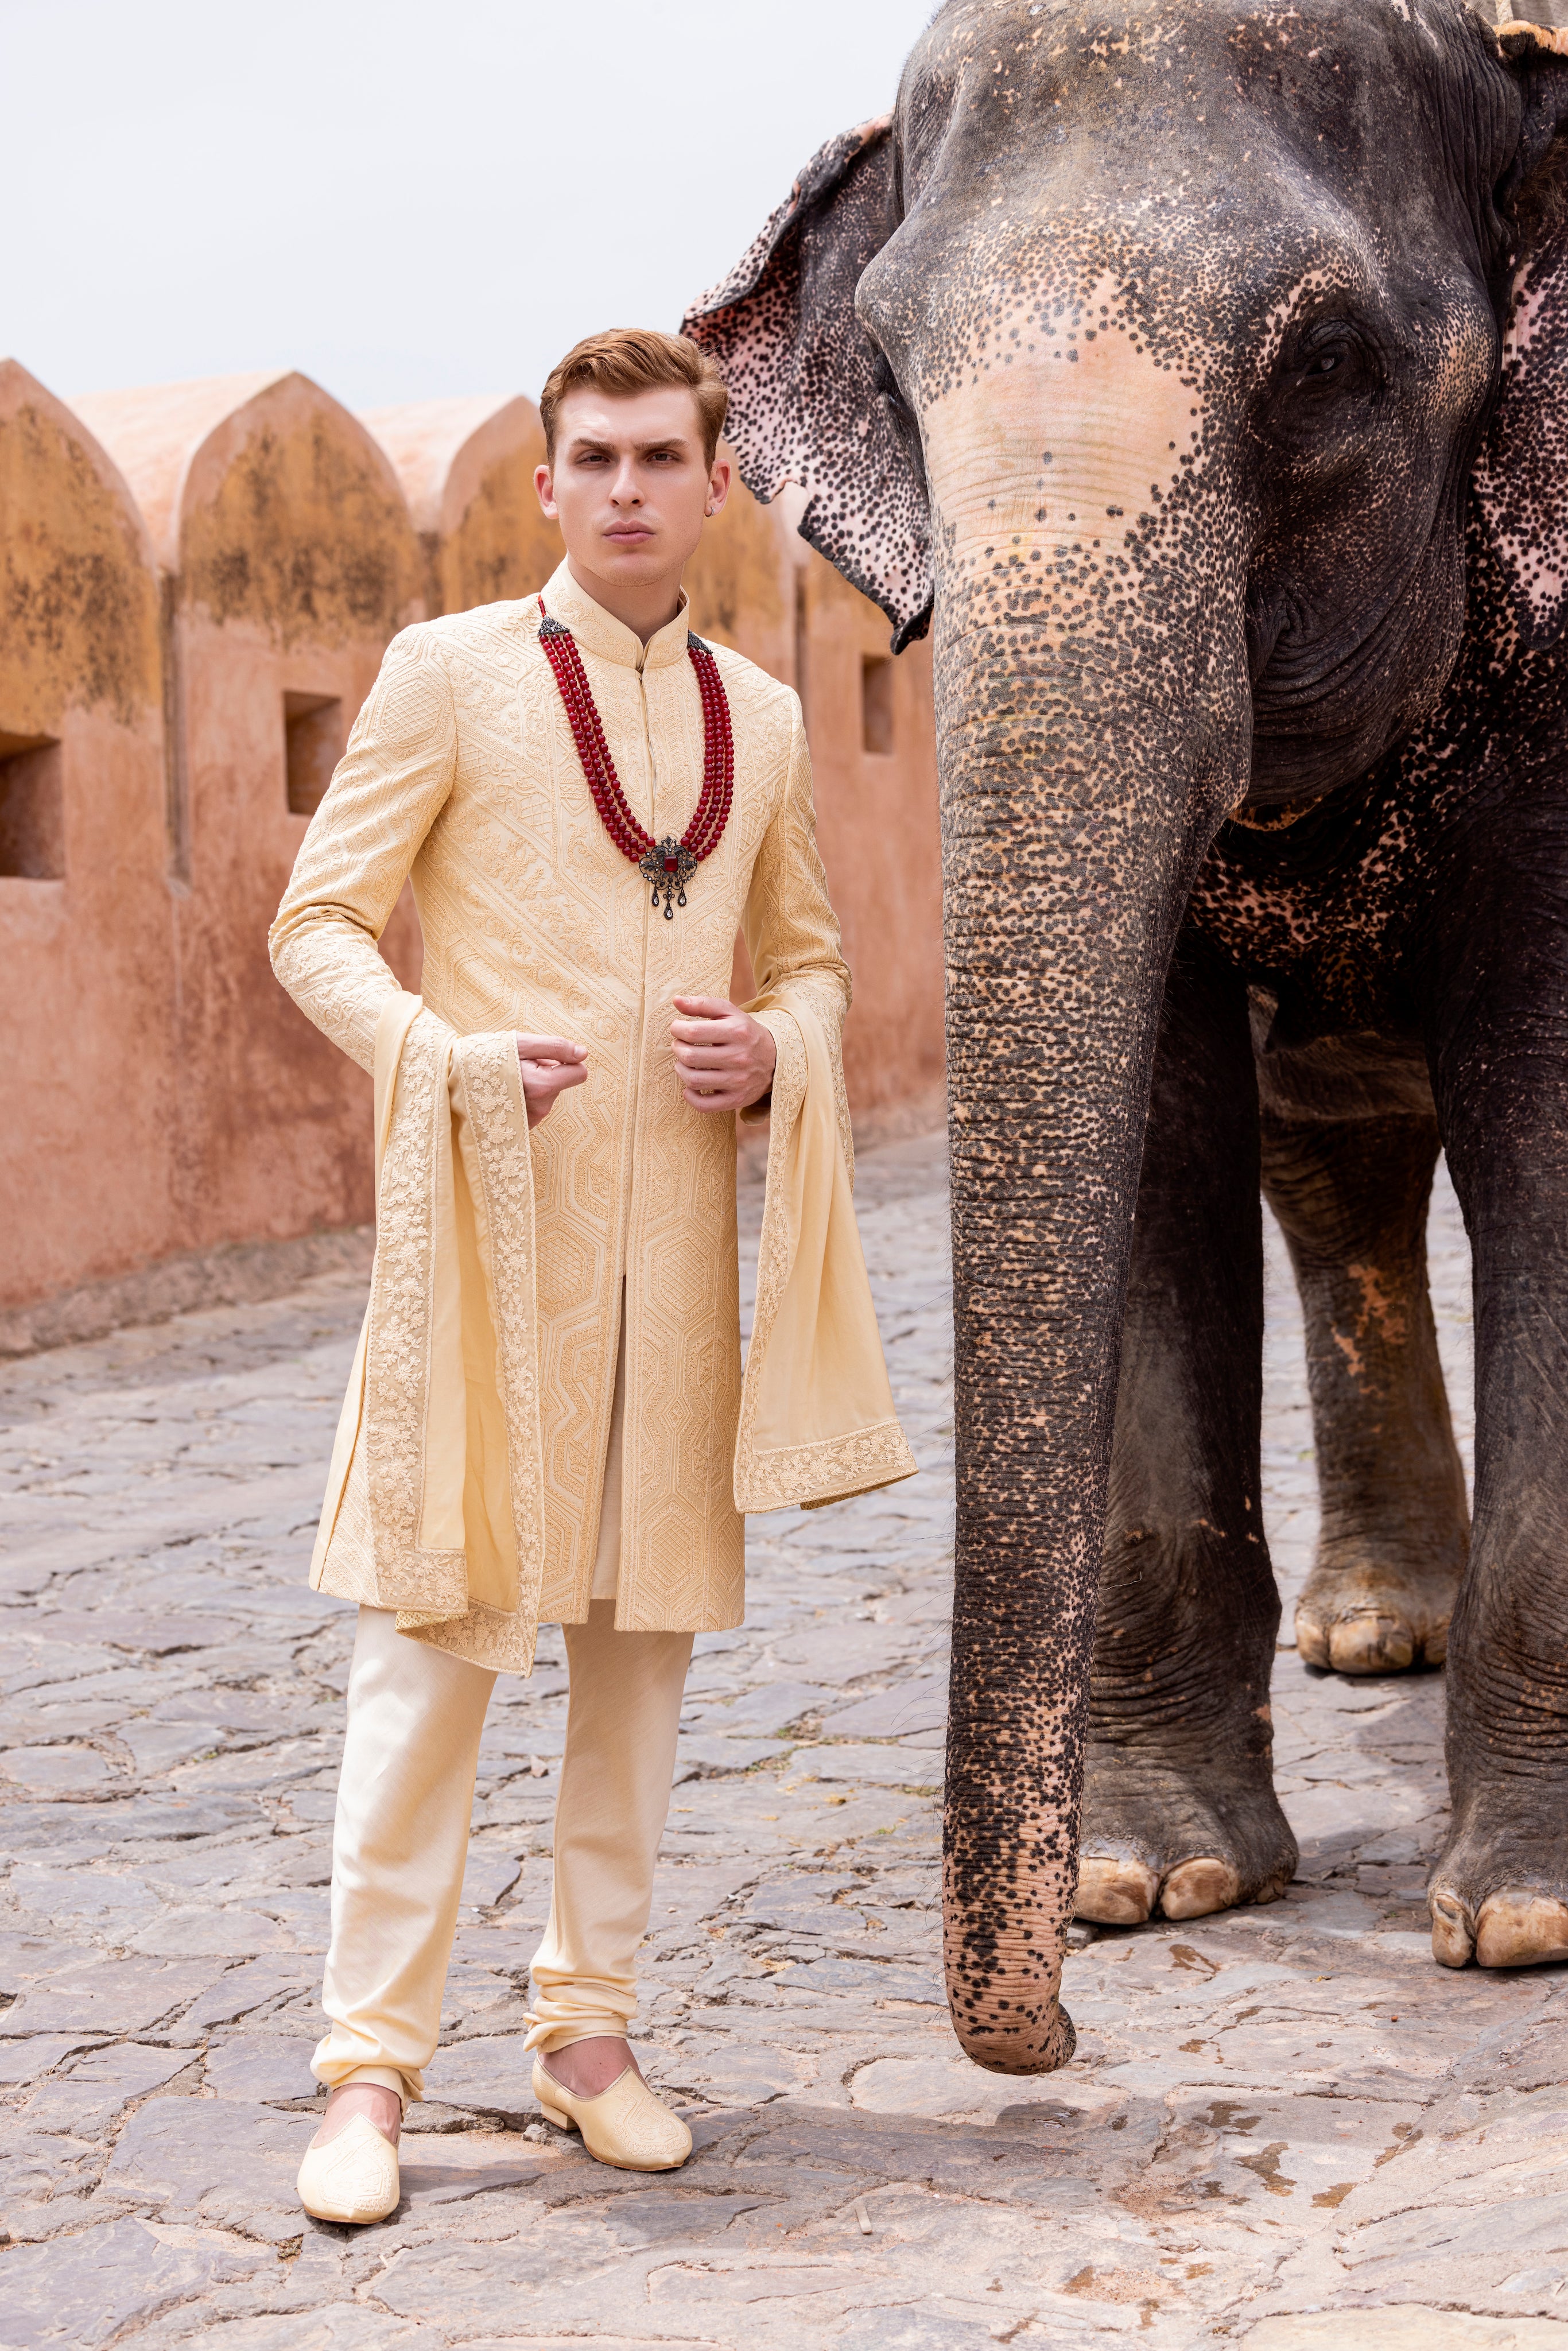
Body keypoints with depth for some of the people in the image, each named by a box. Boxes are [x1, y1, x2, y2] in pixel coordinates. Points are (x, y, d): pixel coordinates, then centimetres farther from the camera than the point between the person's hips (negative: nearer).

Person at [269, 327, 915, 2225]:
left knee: (646, 1626, 8)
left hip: (678, 1231, 4)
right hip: (484, 1219, -4)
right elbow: (316, 925, -2)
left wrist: (774, 1052, -1)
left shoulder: (760, 717, 13)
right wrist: (458, 1058, -18)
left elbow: (811, 954, 21)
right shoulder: (450, 673, 1)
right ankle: (372, 2064, 1)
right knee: (437, 1623, -6)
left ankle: (589, 2024, 20)